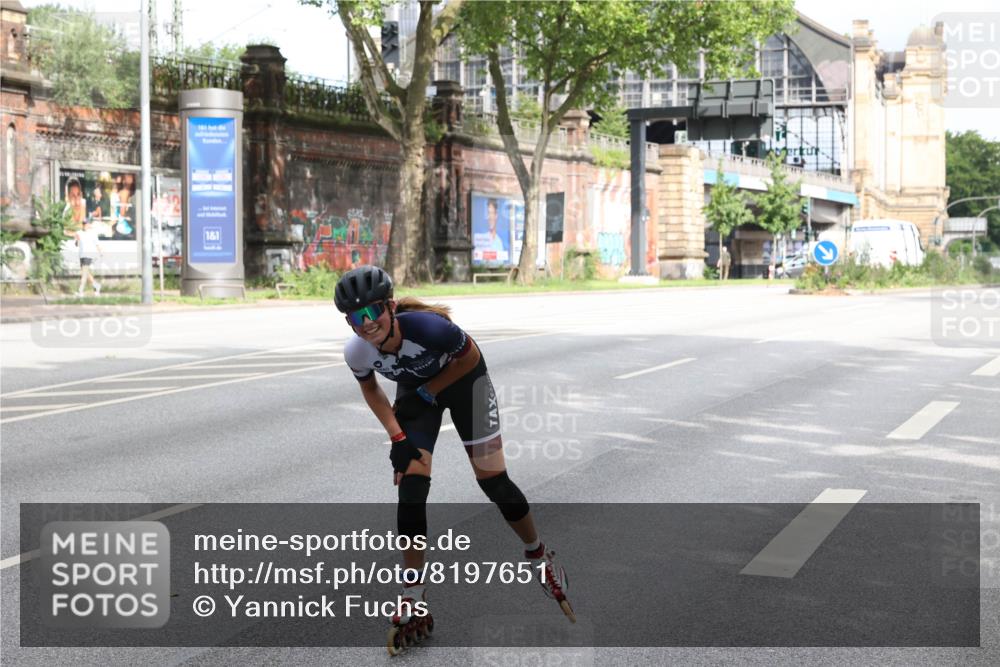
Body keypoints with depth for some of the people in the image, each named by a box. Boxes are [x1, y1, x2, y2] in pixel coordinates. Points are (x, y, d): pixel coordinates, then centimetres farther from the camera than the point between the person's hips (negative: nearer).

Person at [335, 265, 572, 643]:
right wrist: (397, 437, -13)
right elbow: (370, 389, -4)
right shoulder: (357, 353, -28)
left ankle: (538, 556, 25)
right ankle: (412, 597, 1)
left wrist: (430, 390, -20)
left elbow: (470, 357, -19)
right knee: (410, 489, -10)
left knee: (493, 480, -2)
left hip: (461, 378, -3)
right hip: (414, 391, 3)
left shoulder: (427, 327, -41)